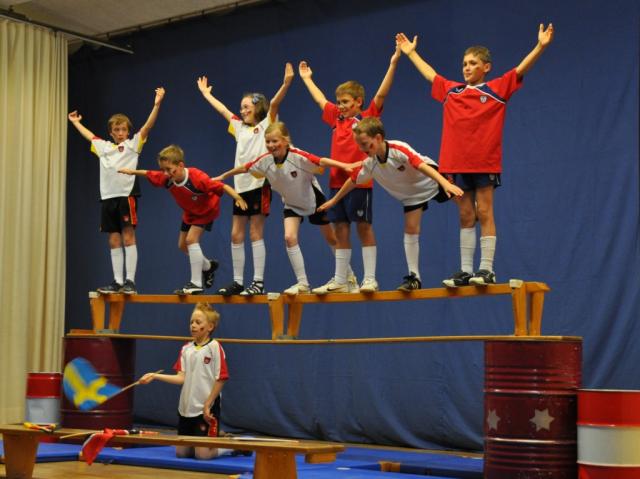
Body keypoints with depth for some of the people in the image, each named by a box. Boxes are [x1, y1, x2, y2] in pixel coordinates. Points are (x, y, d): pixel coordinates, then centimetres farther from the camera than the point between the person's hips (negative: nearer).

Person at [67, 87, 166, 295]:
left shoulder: (133, 144, 6)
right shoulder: (103, 147, 20)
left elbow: (147, 126, -5)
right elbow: (88, 135, 37)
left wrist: (156, 105, -16)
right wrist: (75, 121, 48)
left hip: (126, 194, -5)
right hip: (108, 196, 5)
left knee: (128, 237, -7)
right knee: (114, 241, 6)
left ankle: (130, 281, -8)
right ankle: (117, 281, 9)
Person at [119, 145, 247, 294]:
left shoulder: (197, 178, -41)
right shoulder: (166, 178, -22)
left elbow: (222, 187, -41)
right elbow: (148, 174, -3)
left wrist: (238, 199, -51)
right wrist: (132, 172, 4)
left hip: (207, 210, -8)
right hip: (190, 212, 8)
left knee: (191, 239, -23)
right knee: (182, 245, 14)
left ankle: (196, 283, -17)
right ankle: (208, 266, 41)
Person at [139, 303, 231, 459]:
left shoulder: (214, 347, -11)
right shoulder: (186, 349, 8)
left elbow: (221, 379, -12)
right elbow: (181, 378, 2)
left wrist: (208, 405, -12)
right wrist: (155, 376, -7)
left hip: (207, 409, -7)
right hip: (186, 408, 7)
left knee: (202, 454, -11)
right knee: (182, 452, 11)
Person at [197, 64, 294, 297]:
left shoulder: (266, 124, 1)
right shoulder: (240, 128, 18)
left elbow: (274, 104, -15)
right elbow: (222, 109, 28)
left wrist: (286, 83, -29)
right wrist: (205, 92, 36)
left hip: (259, 184, -7)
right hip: (241, 185, 7)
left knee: (255, 234, -6)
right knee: (236, 236, 6)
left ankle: (258, 282, -3)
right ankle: (238, 282, 12)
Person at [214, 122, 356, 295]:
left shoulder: (298, 156, -33)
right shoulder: (265, 160, -19)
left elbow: (322, 161, -44)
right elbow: (244, 168, -3)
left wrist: (345, 166, -59)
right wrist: (223, 176, 9)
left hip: (314, 200, -3)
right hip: (292, 204, 3)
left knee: (331, 239, 11)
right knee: (289, 237, -16)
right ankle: (302, 283, -8)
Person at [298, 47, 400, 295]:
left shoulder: (368, 117, -2)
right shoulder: (336, 119, 14)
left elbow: (381, 94, -12)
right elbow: (320, 99, 28)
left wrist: (393, 64, -19)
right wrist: (306, 78, 38)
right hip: (337, 181, 6)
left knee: (364, 228, -3)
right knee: (341, 230, 7)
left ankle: (369, 279, -1)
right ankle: (340, 280, 12)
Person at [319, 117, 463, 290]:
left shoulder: (398, 149, -33)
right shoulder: (369, 164, -14)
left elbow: (422, 165, -44)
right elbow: (353, 181, 3)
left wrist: (445, 183, -56)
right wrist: (333, 201, 13)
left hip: (430, 181, -3)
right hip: (411, 195, 3)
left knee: (458, 197, -17)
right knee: (410, 229, -2)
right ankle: (414, 276, 1)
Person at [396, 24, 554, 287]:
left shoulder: (497, 89, 0)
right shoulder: (451, 90, 12)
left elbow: (521, 69, -8)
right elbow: (429, 73, 26)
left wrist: (540, 46, -20)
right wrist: (411, 52, 34)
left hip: (485, 162, -4)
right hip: (457, 163, 4)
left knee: (484, 214, -3)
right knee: (465, 216, 7)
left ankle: (486, 269, -2)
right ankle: (465, 270, 9)